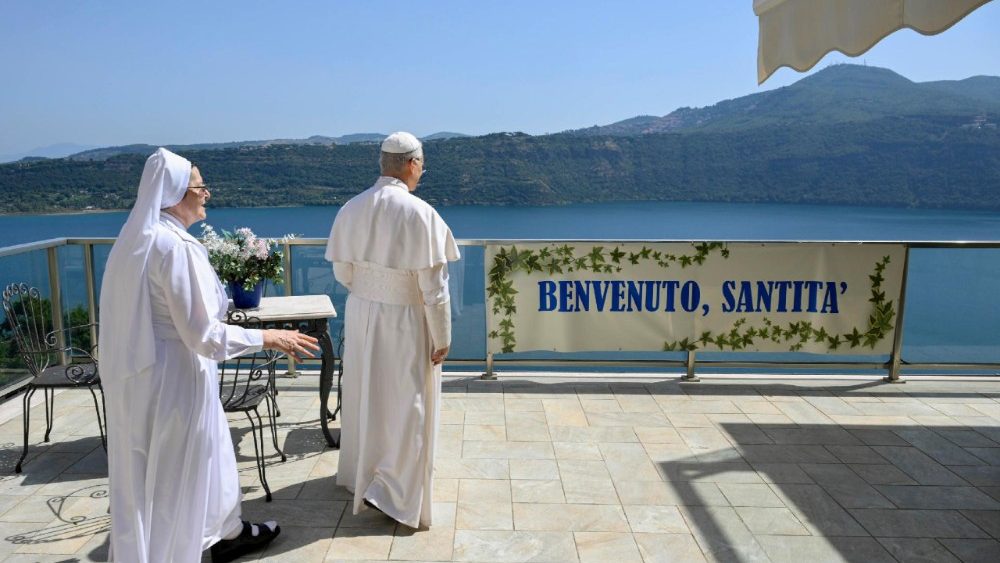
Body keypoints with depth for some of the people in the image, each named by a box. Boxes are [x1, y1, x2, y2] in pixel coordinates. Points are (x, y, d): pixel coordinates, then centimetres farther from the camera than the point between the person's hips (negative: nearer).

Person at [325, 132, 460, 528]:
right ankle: (389, 489, 10)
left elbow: (342, 273, 3)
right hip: (406, 321, -6)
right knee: (405, 404, 8)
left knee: (364, 396, 21)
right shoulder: (420, 214, -19)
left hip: (361, 315, 6)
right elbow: (434, 287, -17)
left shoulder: (351, 209, -4)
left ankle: (362, 471, 39)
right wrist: (442, 337, -8)